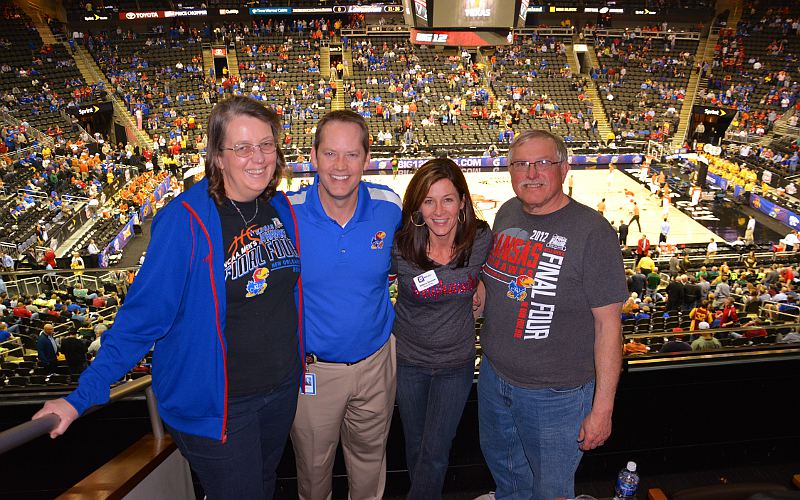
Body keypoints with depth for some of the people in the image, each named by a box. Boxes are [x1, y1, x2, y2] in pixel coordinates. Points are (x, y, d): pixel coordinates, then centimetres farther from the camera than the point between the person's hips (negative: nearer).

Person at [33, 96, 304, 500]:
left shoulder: (283, 208, -4)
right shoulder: (186, 221, -22)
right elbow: (143, 315, -19)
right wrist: (82, 396, -18)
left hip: (283, 390, 6)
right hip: (216, 405, -5)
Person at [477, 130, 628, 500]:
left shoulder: (592, 231, -21)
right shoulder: (507, 214, -1)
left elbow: (608, 324, -18)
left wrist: (603, 408, -16)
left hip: (555, 395, -6)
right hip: (494, 376, 6)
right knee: (502, 468, 30)